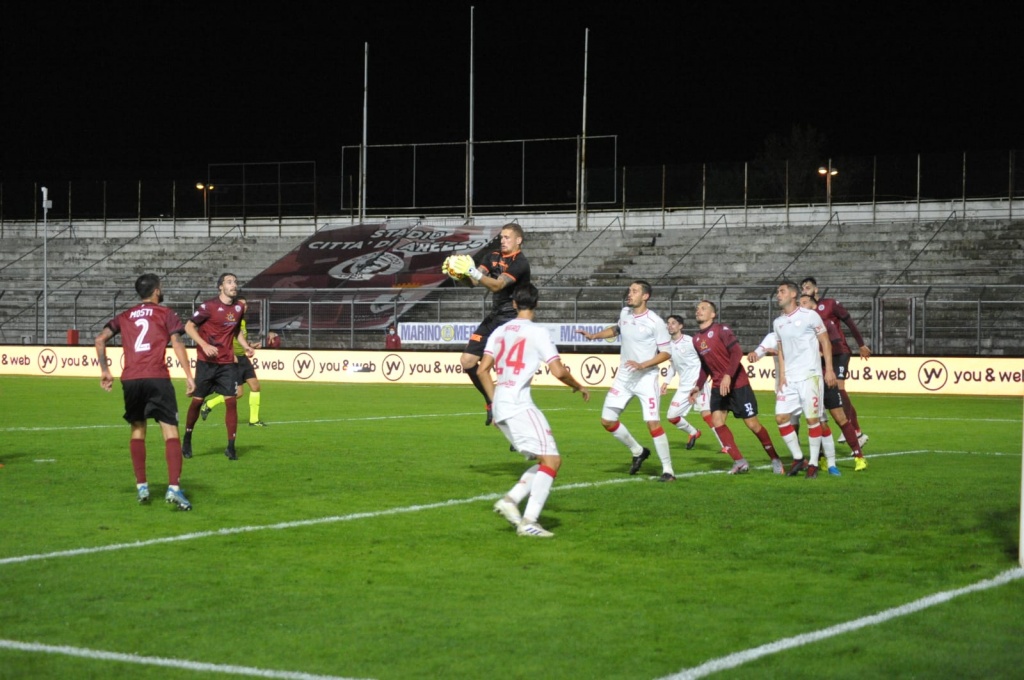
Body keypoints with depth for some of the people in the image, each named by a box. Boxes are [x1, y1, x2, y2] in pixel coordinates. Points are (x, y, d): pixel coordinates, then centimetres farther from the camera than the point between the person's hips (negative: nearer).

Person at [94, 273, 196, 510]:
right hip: (157, 378, -4)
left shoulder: (125, 317, 20)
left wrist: (104, 370, 16)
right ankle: (173, 488, -20)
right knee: (170, 431, -6)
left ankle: (141, 486, 18)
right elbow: (177, 343, -4)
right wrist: (189, 375, -6)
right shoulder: (165, 313, 9)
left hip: (130, 380, 4)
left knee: (137, 430, 20)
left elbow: (100, 339, 12)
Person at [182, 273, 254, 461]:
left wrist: (246, 346, 5)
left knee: (231, 400, -6)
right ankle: (187, 439, 23)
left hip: (227, 362, 4)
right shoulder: (209, 306, -11)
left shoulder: (239, 308, 5)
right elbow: (189, 327, -9)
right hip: (206, 361, -3)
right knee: (197, 400, 3)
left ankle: (231, 447, 0)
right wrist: (204, 345, -21)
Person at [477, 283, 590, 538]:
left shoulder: (500, 331, 14)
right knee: (552, 459, -10)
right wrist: (579, 387, 8)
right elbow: (558, 372, -10)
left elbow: (483, 369, 11)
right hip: (519, 405, -8)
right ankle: (528, 522, -19)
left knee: (545, 460, 13)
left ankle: (510, 499, -4)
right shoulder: (537, 332, -5)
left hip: (500, 406, 8)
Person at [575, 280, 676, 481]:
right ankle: (638, 451, 25)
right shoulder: (624, 313, 3)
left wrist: (642, 365, -23)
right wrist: (593, 336, 14)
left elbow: (666, 353, -12)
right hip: (624, 377, 6)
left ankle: (668, 470, -2)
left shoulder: (655, 322, -16)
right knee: (607, 420, 4)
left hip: (646, 379, -6)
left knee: (653, 423, -15)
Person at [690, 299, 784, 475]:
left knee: (752, 424, -3)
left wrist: (728, 376, -31)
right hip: (718, 386, 6)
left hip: (737, 383, -6)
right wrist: (698, 386, 11)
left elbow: (737, 352, -22)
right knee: (717, 420, -11)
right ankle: (739, 462, -6)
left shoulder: (721, 330, -12)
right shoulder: (696, 339, 9)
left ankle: (775, 460, 13)